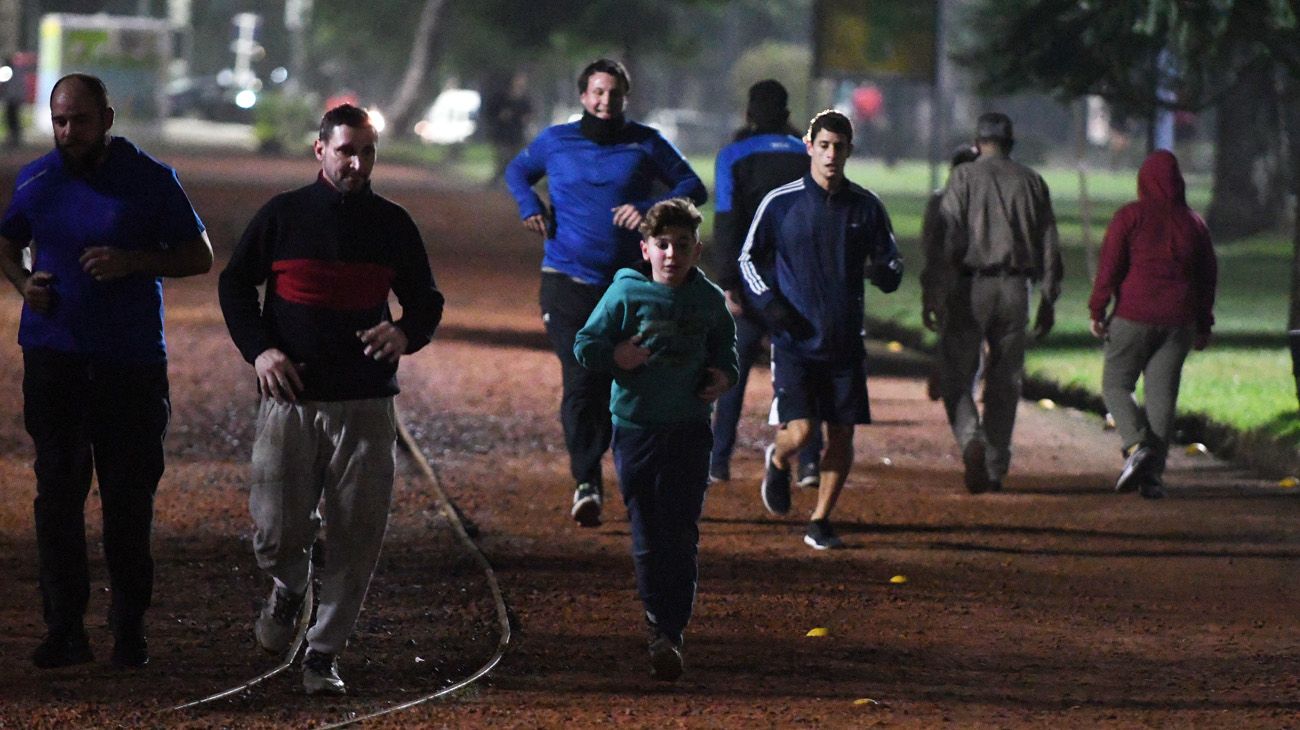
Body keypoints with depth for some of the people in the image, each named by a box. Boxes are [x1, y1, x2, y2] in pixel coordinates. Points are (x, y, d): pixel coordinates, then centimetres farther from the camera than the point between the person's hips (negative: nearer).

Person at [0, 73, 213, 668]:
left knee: (130, 497, 3)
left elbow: (199, 257, 3)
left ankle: (130, 626, 14)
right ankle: (64, 628, -1)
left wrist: (132, 262, -14)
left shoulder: (151, 181, -1)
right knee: (57, 493, -3)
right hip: (54, 359, 1)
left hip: (132, 362, -1)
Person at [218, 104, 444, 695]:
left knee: (357, 538, -3)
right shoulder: (283, 215, 2)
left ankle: (323, 654, 10)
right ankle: (288, 589, 30)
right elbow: (234, 285, 11)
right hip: (289, 401, -1)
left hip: (366, 406, 1)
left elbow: (426, 300, 15)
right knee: (276, 533, -4)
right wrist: (258, 348, -4)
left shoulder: (393, 224, 6)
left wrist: (406, 334, -8)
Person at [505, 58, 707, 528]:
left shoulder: (645, 144, 5)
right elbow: (517, 171, 24)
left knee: (618, 384, 4)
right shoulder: (556, 142, 7)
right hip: (567, 282, -1)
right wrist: (530, 207, 2)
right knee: (580, 381, -12)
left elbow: (694, 188, 6)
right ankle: (586, 483, -12)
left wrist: (651, 208, -13)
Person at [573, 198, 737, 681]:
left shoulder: (708, 300, 5)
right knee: (647, 536, 3)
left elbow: (724, 343, 22)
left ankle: (670, 635, -3)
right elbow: (585, 344, -1)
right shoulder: (626, 293, -3)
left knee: (680, 536, -5)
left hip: (690, 429, 1)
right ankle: (659, 623, 15)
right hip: (636, 428, -1)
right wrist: (614, 356, -20)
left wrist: (723, 374, 2)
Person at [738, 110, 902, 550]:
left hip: (846, 343, 3)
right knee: (798, 432, -11)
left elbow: (893, 263, 12)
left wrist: (884, 272, -12)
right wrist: (768, 301, -5)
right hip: (794, 341, -3)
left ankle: (821, 522, 17)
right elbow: (748, 257, 10)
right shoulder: (781, 203, -1)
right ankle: (778, 462, 25)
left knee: (842, 435, 1)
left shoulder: (867, 206, 5)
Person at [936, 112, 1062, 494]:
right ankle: (995, 470, 11)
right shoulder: (1032, 182, 9)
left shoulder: (964, 177, -1)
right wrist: (1048, 300, 14)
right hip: (1015, 287, 3)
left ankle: (971, 439, -25)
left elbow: (947, 236, -9)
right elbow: (1049, 246, 8)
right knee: (1004, 383, 10)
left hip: (970, 286, -3)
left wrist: (934, 290, -8)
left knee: (956, 377, 2)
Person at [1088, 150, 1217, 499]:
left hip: (1134, 315, -3)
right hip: (1179, 319, 3)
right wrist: (1203, 325, 19)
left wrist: (1098, 310, -3)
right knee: (1162, 394, 4)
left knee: (1116, 383, 8)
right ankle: (1153, 473, -2)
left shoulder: (1129, 217, -3)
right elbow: (1208, 276, 13)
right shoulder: (1193, 222, 9)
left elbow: (1109, 265, -8)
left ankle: (1137, 445, -16)